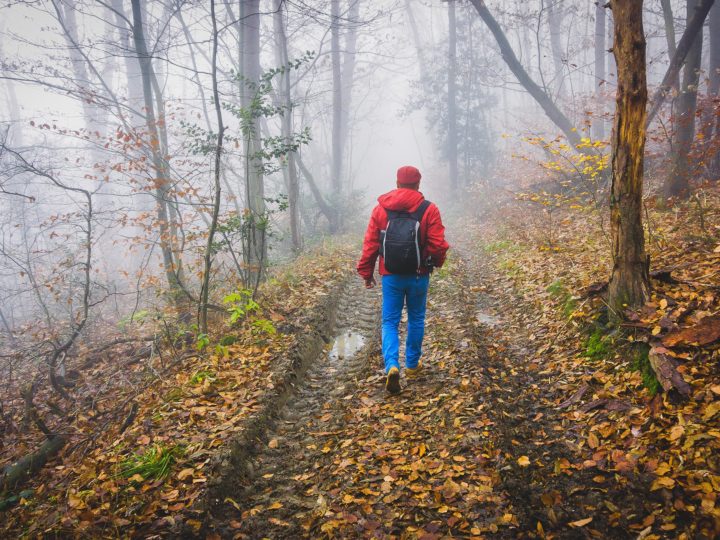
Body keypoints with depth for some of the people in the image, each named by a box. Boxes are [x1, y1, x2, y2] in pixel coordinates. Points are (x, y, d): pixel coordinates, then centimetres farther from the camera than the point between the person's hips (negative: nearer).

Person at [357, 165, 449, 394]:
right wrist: (436, 262, 14)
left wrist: (366, 272, 9)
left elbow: (370, 244, -1)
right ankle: (412, 364, 27)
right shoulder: (429, 210, -7)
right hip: (419, 275, 0)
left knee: (390, 321, 7)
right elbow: (438, 245, -8)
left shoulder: (380, 209, -2)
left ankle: (392, 365, -12)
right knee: (416, 319, 17)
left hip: (391, 276, 0)